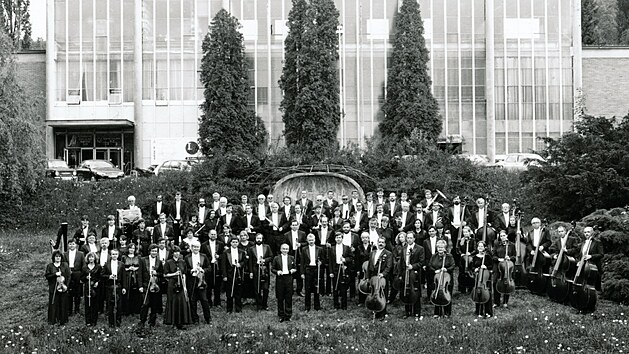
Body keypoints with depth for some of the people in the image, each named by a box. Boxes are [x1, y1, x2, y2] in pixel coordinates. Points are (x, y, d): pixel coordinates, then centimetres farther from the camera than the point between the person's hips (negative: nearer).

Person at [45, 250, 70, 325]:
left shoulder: (65, 265, 7)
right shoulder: (50, 266, 4)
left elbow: (68, 276, 3)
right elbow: (47, 276, -1)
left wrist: (66, 285, -8)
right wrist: (55, 274, -15)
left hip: (63, 288, 1)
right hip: (53, 288, -1)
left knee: (63, 304, 2)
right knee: (54, 304, -1)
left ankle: (62, 320, 9)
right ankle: (53, 320, 6)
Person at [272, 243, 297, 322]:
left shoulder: (291, 258, 10)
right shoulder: (276, 258, 5)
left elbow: (295, 268, 15)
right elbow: (272, 269, 6)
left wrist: (293, 270, -6)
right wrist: (277, 272, -12)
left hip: (289, 279, 1)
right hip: (280, 279, -1)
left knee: (289, 298, 2)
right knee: (280, 298, 3)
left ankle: (288, 315, 9)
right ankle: (281, 316, 11)